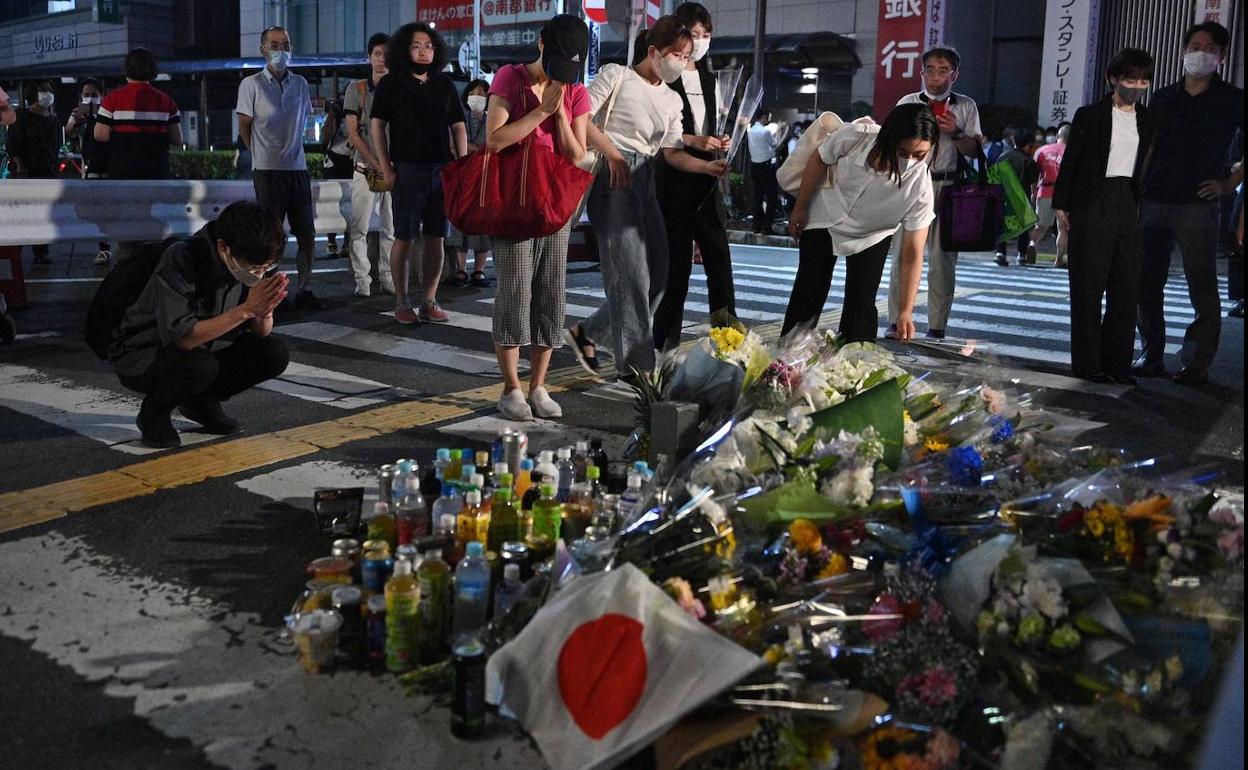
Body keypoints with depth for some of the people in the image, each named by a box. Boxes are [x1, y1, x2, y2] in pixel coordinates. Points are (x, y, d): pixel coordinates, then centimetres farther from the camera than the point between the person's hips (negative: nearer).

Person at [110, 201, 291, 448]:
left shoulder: (248, 261, -9)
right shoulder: (180, 260, -29)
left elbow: (261, 333, -4)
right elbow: (182, 338, -35)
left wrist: (264, 311, -27)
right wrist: (245, 309, -37)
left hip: (200, 352, 6)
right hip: (139, 357, -6)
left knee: (275, 355, -13)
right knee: (199, 364, -37)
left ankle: (201, 402, 8)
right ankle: (154, 413, -5)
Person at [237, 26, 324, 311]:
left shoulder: (300, 83, 12)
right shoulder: (252, 84, -1)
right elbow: (244, 127, 3)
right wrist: (263, 155, 5)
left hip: (298, 168, 5)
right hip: (267, 170, -4)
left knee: (307, 234, 5)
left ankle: (304, 290, 15)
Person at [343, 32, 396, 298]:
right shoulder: (357, 89, 5)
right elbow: (353, 132, 1)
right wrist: (376, 163, -8)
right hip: (365, 168, -1)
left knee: (392, 227, 3)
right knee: (359, 228, -4)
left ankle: (387, 277, 11)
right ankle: (362, 279, 1)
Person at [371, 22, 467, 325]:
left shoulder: (444, 84, 13)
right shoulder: (391, 84, 3)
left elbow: (458, 127, 14)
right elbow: (377, 127, 1)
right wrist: (386, 169, -7)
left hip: (442, 171, 3)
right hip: (407, 171, -3)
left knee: (436, 238, 4)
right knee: (404, 238, -2)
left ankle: (429, 302, 11)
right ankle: (401, 302, 7)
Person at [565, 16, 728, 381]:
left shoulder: (672, 100, 19)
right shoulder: (617, 75, 0)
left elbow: (673, 153, 11)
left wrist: (708, 166, -6)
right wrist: (613, 153, -18)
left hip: (644, 181, 8)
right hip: (613, 176, -8)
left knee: (657, 273, 5)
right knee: (631, 273, -9)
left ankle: (587, 333, 19)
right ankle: (635, 364, -1)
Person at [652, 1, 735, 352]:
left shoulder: (709, 80, 17)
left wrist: (719, 143, 1)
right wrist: (692, 141, -19)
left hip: (705, 181, 6)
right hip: (673, 179, -6)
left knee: (719, 257, 2)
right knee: (677, 260, -3)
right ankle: (665, 342, 7)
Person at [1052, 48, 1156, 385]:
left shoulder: (1147, 120, 13)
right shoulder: (1090, 115, 0)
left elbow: (1148, 165, 15)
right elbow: (1070, 161, 0)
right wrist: (1061, 203, -4)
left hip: (1129, 205, 5)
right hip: (1094, 204, -4)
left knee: (1126, 286, 2)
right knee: (1089, 285, -2)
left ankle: (1117, 362, 9)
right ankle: (1087, 363, 4)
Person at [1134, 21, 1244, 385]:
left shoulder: (1232, 100, 4)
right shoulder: (1163, 98, 14)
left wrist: (1228, 183, -3)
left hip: (1197, 206, -4)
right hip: (1153, 203, 4)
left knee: (1202, 288, -2)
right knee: (1147, 284, 5)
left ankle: (1197, 364, 4)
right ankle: (1152, 356, 15)